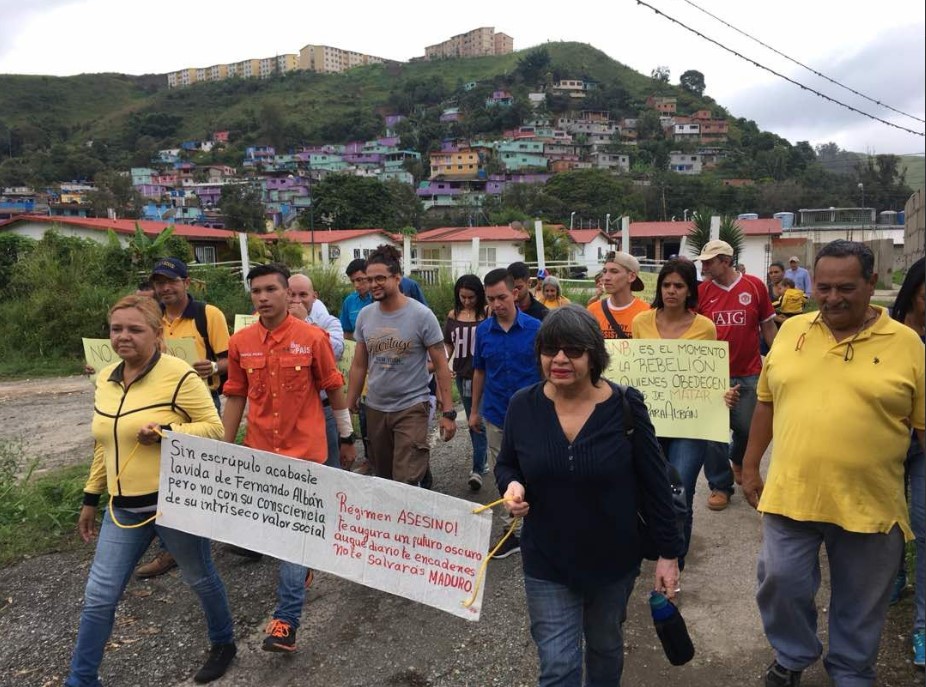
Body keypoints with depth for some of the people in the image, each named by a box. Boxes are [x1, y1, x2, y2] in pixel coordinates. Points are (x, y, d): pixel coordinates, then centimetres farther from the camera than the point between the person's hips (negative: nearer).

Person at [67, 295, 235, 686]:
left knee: (199, 578, 15)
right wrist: (91, 498, 18)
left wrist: (166, 431, -29)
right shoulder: (105, 379, 6)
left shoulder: (178, 375, -15)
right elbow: (103, 444, 16)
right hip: (123, 507, 6)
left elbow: (215, 429, -14)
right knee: (98, 596, 8)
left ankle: (223, 644, 40)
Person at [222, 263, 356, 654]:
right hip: (260, 453, 4)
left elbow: (333, 389, -1)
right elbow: (236, 397, 8)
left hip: (304, 450, -4)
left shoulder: (312, 338, -9)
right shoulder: (240, 343, 0)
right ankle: (303, 566, 47)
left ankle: (286, 620, 4)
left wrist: (347, 438, 6)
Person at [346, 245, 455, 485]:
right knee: (382, 479, 15)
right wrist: (348, 407, 8)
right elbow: (359, 365, 10)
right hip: (374, 409, 5)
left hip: (411, 408, -5)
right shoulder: (364, 315, 2)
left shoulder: (421, 315, -11)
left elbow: (441, 366, -7)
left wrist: (448, 412, -11)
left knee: (406, 484, -10)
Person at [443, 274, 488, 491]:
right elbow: (448, 345, 12)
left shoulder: (487, 314, -7)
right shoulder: (453, 316, 6)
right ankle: (482, 462, 32)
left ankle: (477, 469, -1)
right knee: (472, 421, 16)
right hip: (462, 376, 5)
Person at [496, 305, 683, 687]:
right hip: (546, 562, 0)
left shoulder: (625, 406, -16)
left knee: (606, 647, 24)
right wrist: (511, 486, -18)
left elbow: (654, 483, -8)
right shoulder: (522, 405, -11)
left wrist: (668, 553, -5)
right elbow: (506, 465, 5)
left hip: (613, 558, 0)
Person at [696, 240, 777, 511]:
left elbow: (768, 326, 6)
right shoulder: (702, 291, -2)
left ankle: (739, 460, 44)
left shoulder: (755, 286, -2)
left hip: (748, 374, 0)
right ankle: (720, 485, 17)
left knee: (748, 427, 12)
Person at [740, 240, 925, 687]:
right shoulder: (791, 331, 2)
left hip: (870, 504, -1)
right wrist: (750, 466, 11)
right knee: (781, 584, 10)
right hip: (790, 494, 2)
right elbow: (767, 402, 10)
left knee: (860, 603, 16)